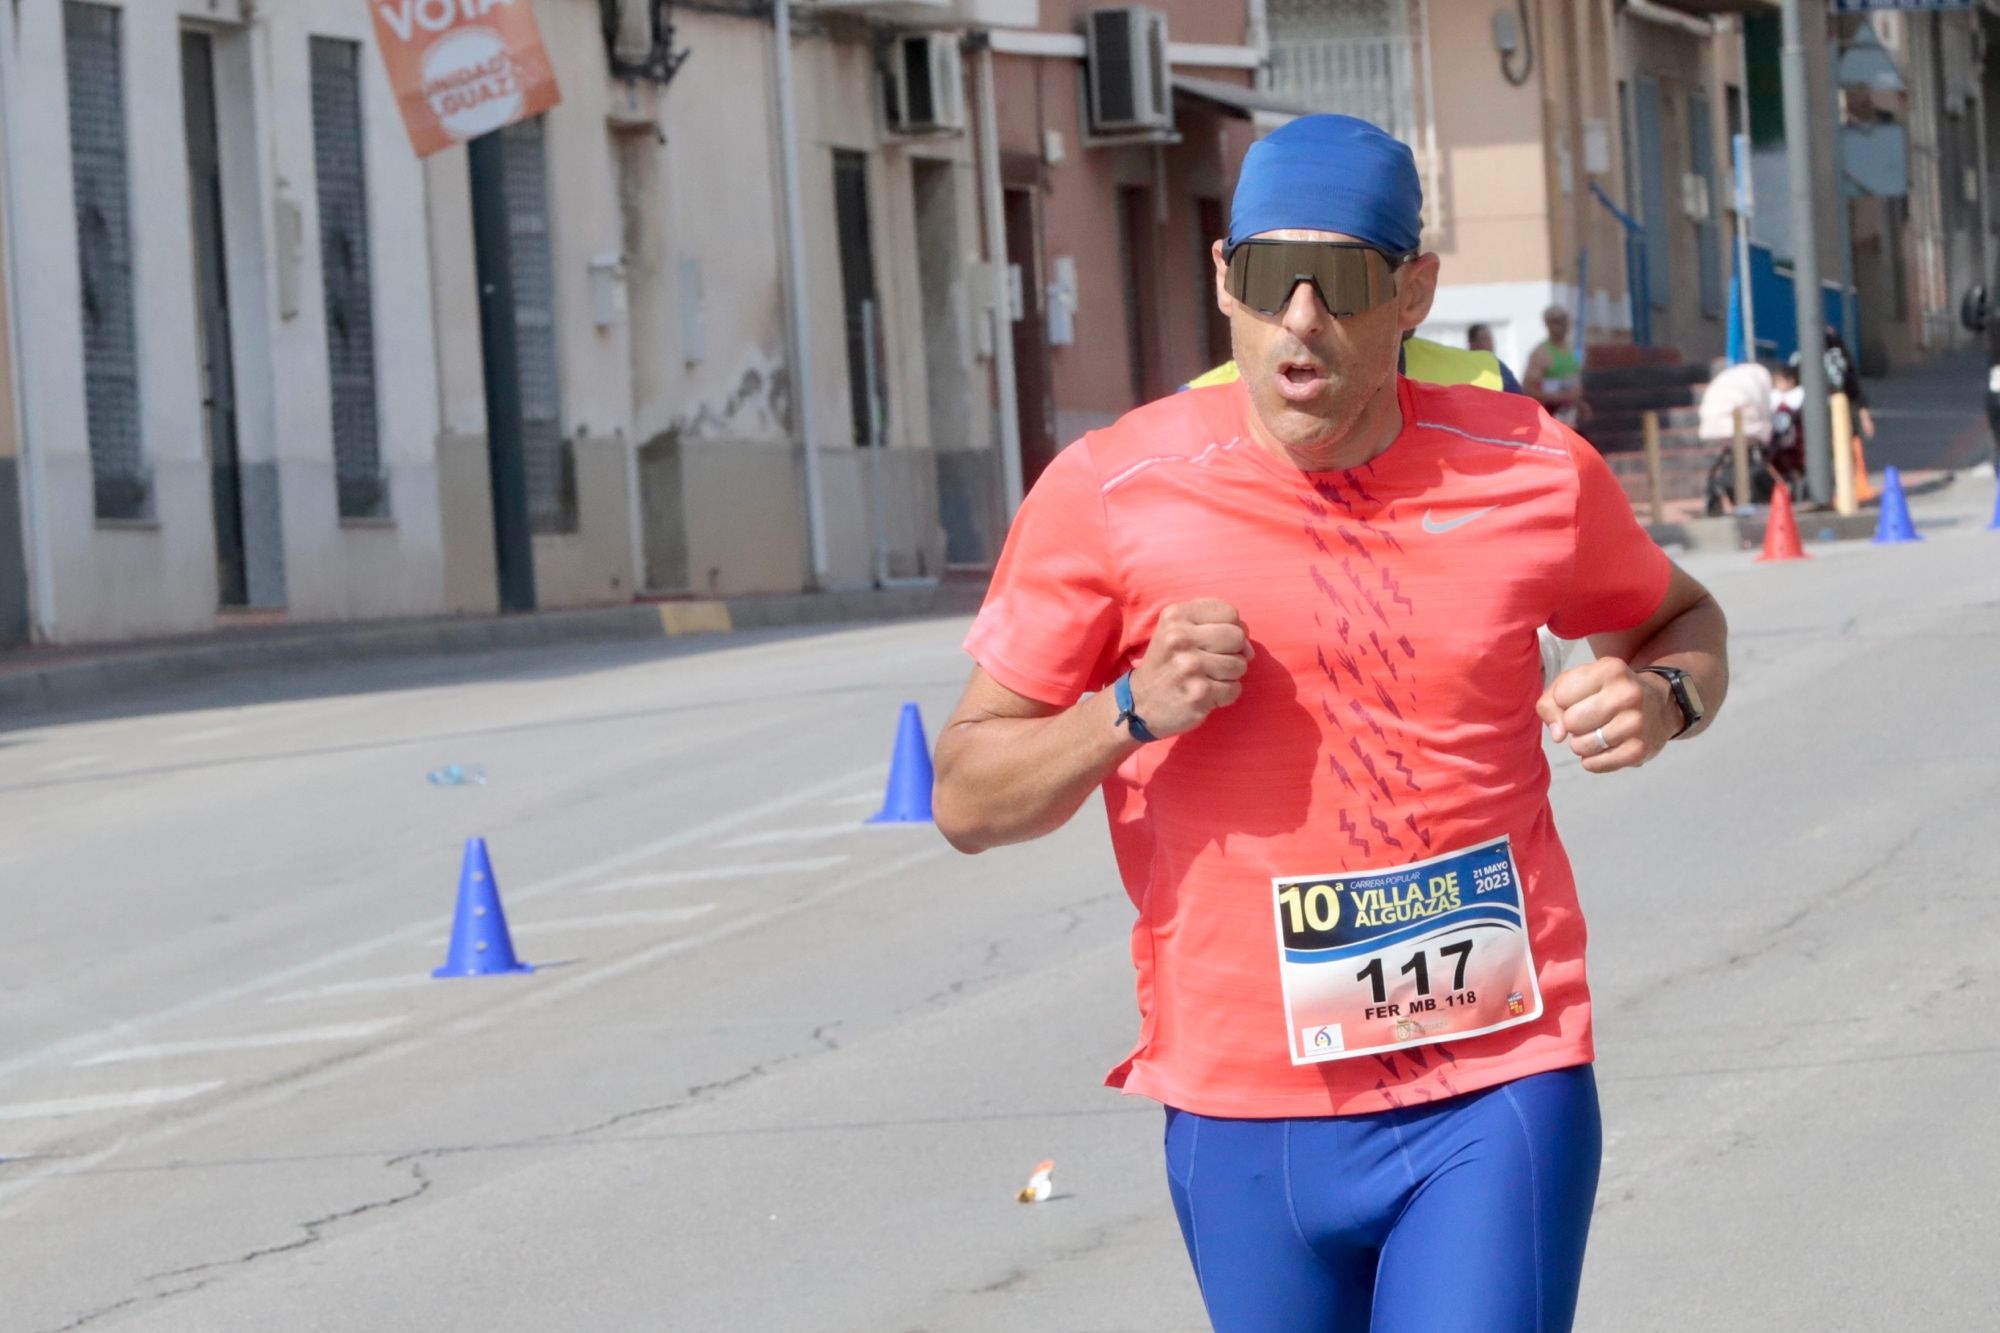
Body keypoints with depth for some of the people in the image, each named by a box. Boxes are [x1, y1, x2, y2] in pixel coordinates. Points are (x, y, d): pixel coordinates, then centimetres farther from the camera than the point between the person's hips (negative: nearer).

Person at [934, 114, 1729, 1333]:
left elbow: (1678, 616, 21)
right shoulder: (1111, 494, -5)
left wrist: (1665, 696, -2)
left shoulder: (1533, 473, 0)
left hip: (1498, 1094, 0)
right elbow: (968, 798, 0)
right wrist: (1130, 714, -19)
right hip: (1245, 1117, 1)